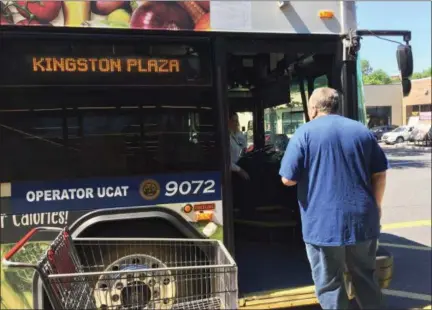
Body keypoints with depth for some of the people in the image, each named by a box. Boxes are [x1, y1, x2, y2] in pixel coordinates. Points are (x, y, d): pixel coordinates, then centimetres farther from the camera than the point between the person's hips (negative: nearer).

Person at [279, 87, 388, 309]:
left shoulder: (305, 133, -6)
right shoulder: (362, 130, 7)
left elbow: (288, 179, -10)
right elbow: (380, 174, 9)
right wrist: (375, 206, 19)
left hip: (323, 224, -4)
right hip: (362, 221, 5)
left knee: (329, 285, 9)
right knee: (366, 278, 22)